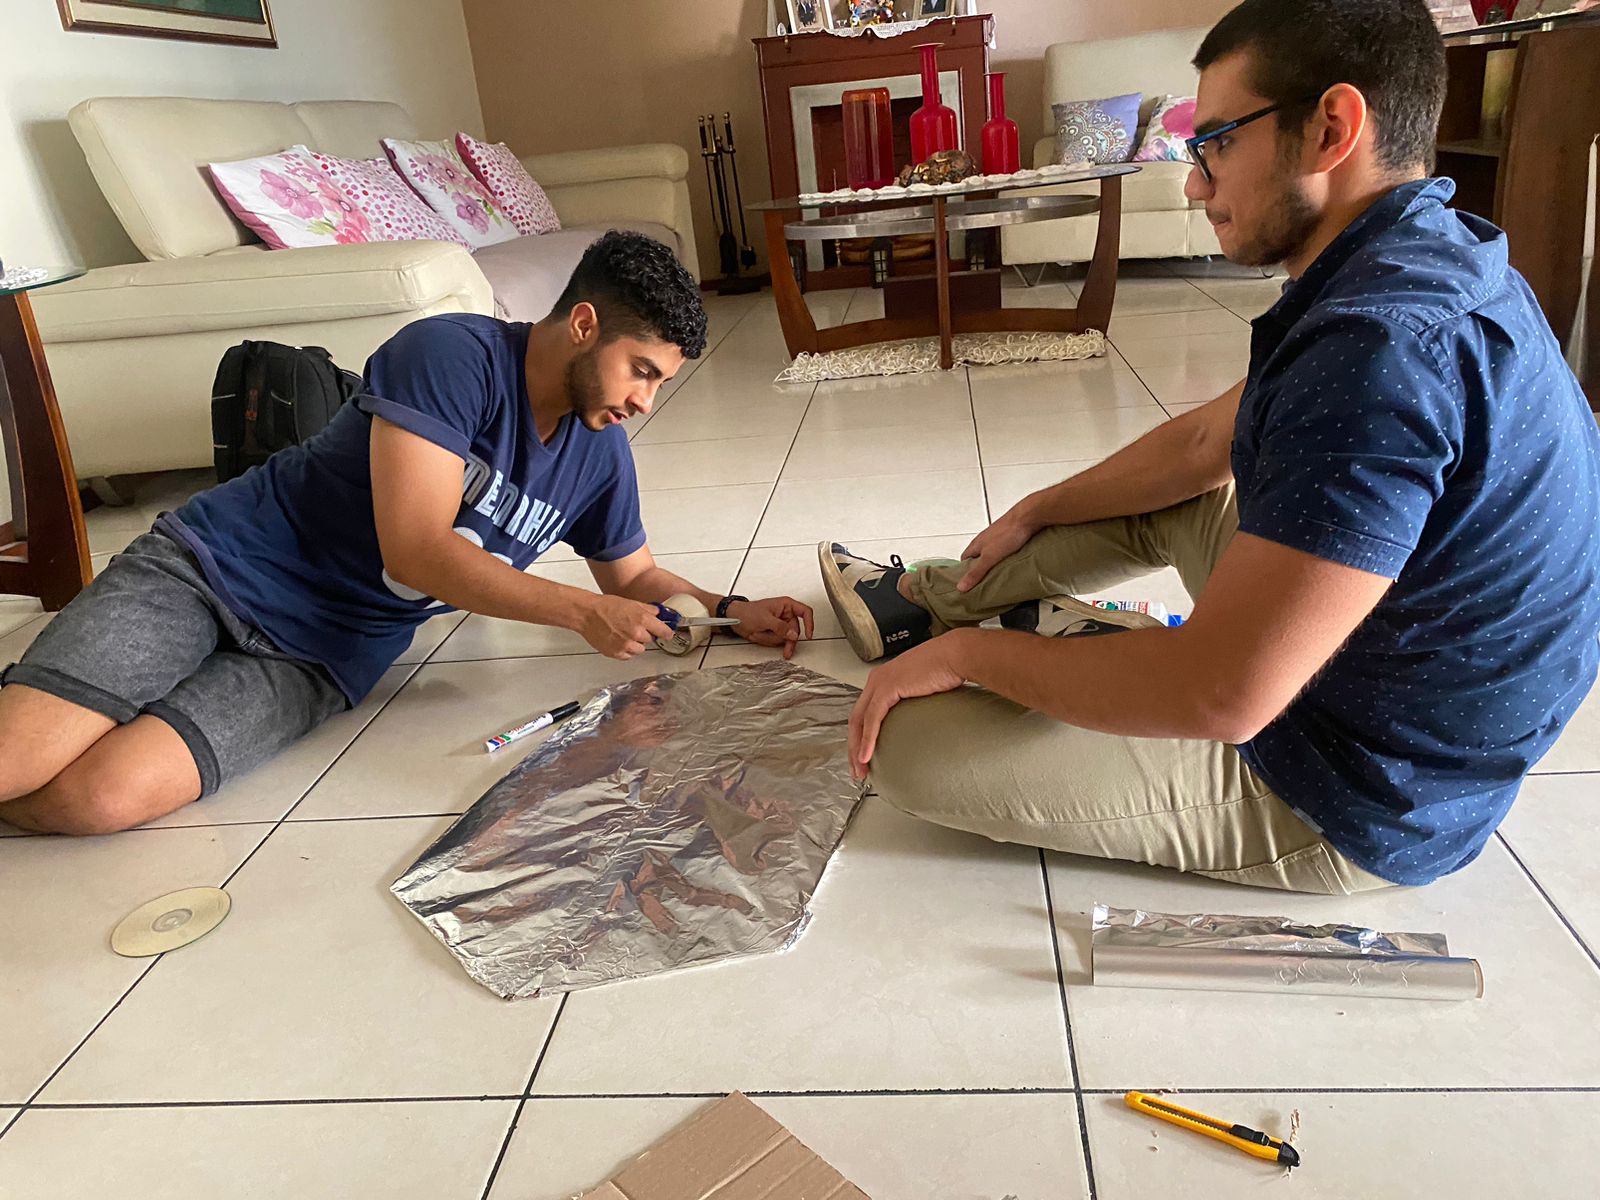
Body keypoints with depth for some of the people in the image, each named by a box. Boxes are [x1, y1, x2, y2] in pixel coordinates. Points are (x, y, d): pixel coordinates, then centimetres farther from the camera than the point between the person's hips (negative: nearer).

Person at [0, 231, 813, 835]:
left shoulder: (601, 455, 3)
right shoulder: (453, 355, -16)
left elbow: (632, 577, 17)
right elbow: (416, 550, -22)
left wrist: (727, 612, -2)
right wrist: (581, 612, -21)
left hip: (324, 654, 4)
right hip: (216, 565, -4)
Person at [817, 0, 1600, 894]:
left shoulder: (1383, 349, -32)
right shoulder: (1427, 266, 3)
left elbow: (1222, 696, -34)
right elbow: (1206, 443, 13)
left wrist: (967, 654, -20)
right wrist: (1035, 513, 20)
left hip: (1347, 809, -9)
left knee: (909, 741, -19)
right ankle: (925, 598, 35)